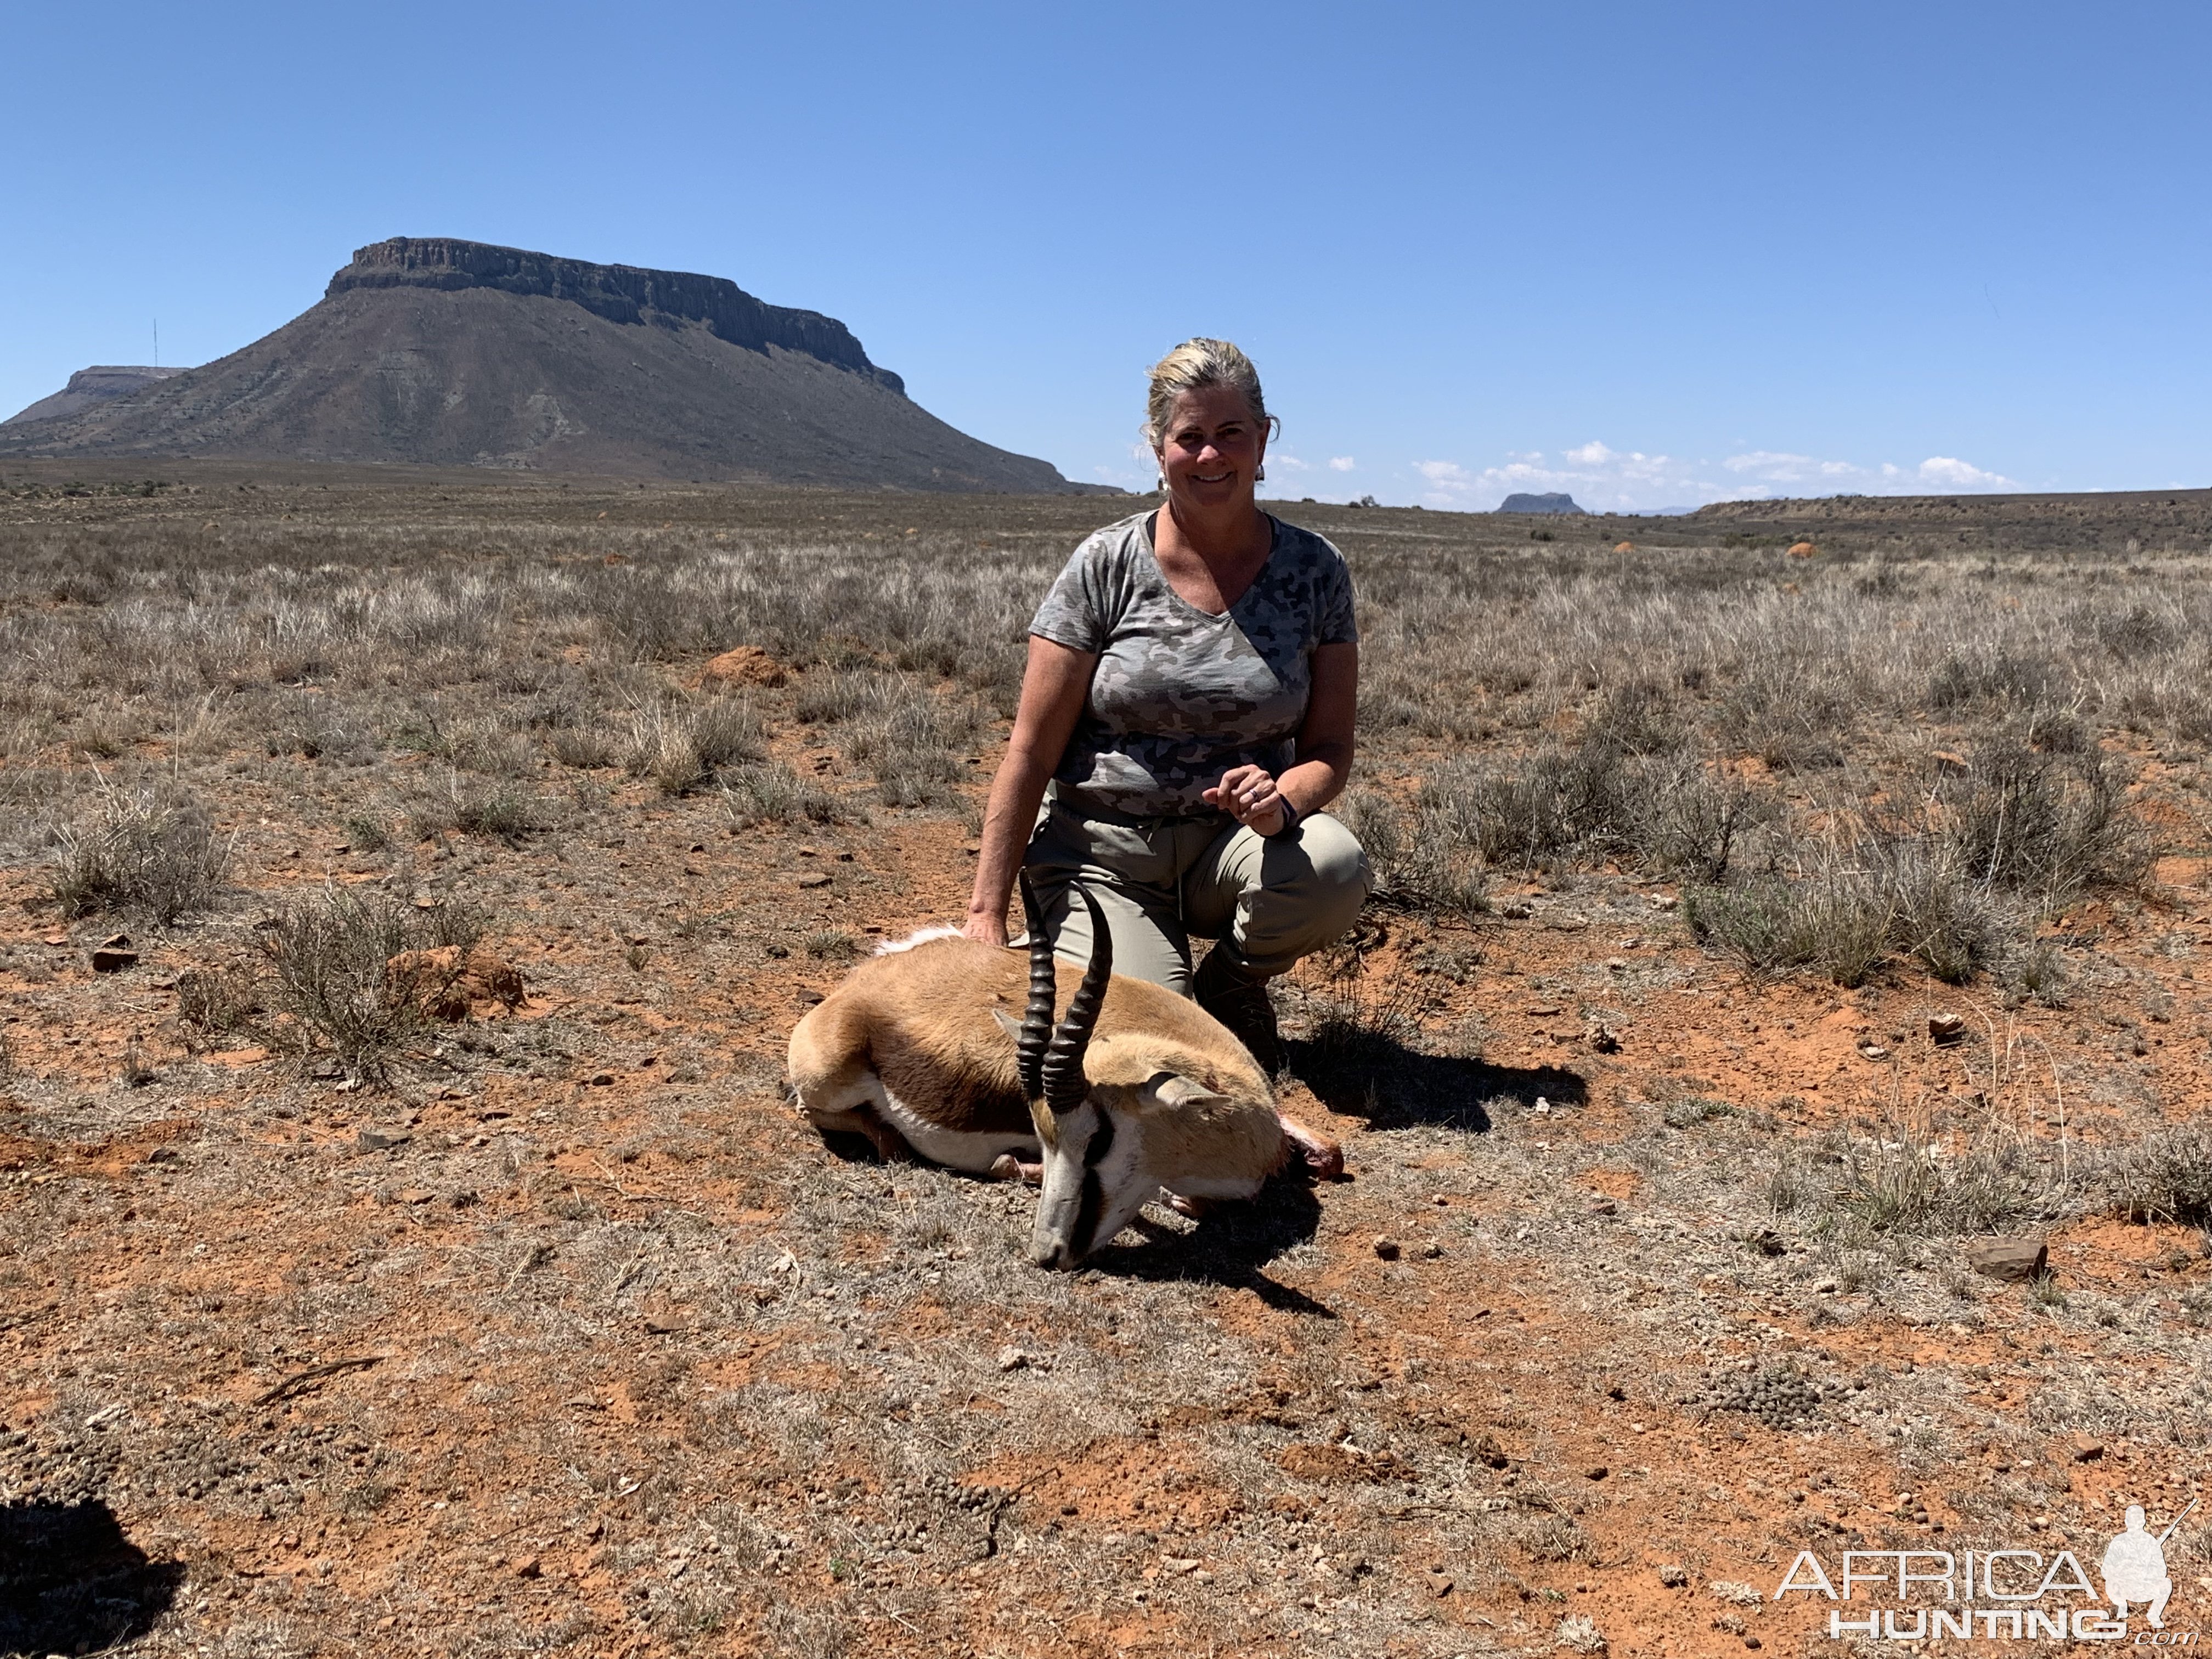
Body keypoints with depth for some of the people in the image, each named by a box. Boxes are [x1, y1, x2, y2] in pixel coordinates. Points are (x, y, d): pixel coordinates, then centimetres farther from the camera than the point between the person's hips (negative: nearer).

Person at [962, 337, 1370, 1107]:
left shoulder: (1314, 569, -2)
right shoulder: (1107, 565, -8)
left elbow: (1330, 750, -1)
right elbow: (1031, 752, -7)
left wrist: (1285, 798, -26)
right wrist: (987, 913, -9)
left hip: (1229, 842, 2)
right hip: (1101, 851, -2)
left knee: (1332, 867, -31)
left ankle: (1230, 986, 2)